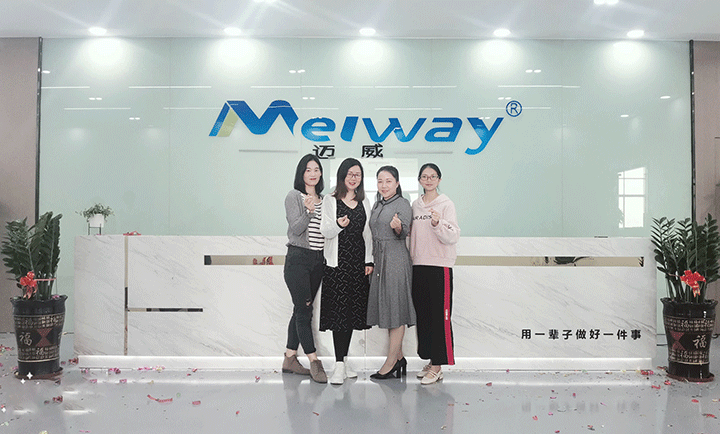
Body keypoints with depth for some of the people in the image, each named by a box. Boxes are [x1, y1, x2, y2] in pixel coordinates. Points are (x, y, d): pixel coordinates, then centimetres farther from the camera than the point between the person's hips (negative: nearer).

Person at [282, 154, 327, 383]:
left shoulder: (323, 199, 15)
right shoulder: (294, 196, -3)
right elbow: (296, 229, -13)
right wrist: (308, 212, -28)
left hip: (318, 260, 6)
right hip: (298, 258, -6)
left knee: (302, 310, 9)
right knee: (303, 310, -7)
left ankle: (290, 359, 16)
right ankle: (314, 362, -3)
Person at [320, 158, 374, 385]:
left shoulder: (365, 203, 14)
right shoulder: (330, 201, 3)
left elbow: (367, 234, 14)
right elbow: (325, 232, -4)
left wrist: (369, 261, 7)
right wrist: (338, 225, -25)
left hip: (358, 262, 4)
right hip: (337, 262, -4)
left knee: (353, 311, 7)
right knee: (338, 312, -8)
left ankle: (343, 362, 17)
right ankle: (339, 366, -6)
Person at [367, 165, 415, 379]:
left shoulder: (403, 204, -5)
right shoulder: (377, 205, 17)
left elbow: (404, 233, -14)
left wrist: (398, 227, -34)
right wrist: (371, 261, 15)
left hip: (396, 259, -8)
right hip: (379, 259, 8)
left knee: (396, 308, -4)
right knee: (386, 308, 10)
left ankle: (391, 362, 0)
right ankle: (399, 358, 19)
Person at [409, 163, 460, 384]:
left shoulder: (446, 204, -4)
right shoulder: (415, 205, 13)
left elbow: (452, 237, -13)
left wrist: (438, 223, -27)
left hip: (440, 266, -6)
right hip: (419, 265, 6)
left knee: (440, 316, -5)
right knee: (422, 314, 9)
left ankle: (438, 367, 1)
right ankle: (430, 360, 21)